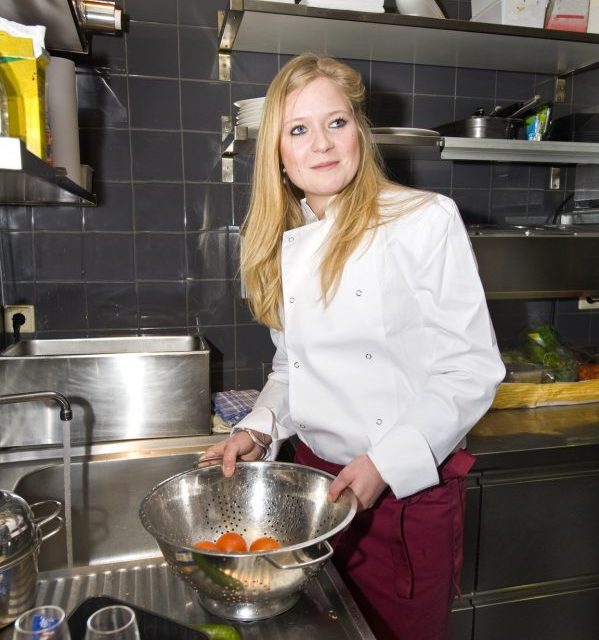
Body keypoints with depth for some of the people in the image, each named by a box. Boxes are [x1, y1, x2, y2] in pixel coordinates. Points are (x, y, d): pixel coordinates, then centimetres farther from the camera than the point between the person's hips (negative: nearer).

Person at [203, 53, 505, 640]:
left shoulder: (425, 219, -13)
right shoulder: (284, 246, 4)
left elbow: (471, 370, -13)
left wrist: (387, 462, -18)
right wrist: (259, 431, -3)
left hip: (410, 488, -4)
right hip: (316, 478, 5)